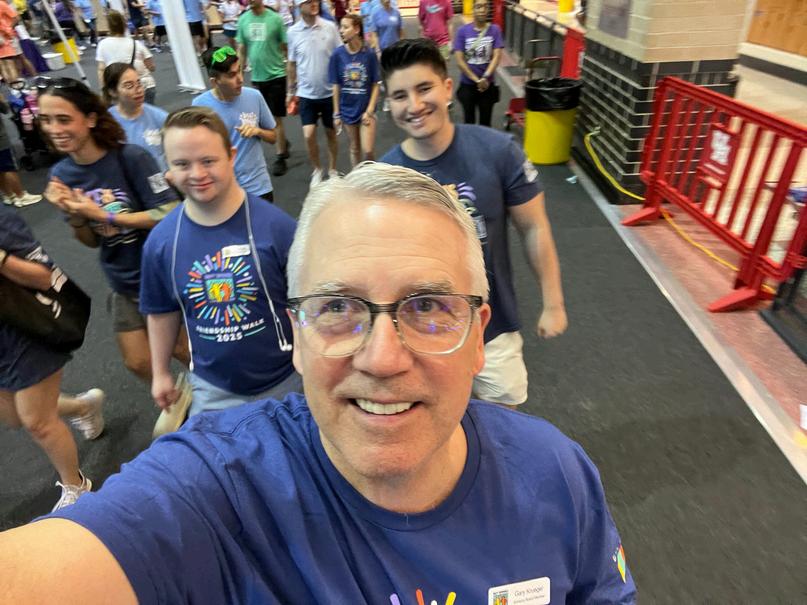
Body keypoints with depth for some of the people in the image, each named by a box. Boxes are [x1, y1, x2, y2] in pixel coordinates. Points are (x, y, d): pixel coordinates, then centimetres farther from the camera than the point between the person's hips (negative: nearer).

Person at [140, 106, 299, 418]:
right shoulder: (160, 241, -9)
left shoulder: (276, 226, -19)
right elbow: (162, 311, 5)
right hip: (213, 390, 2)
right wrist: (161, 373, 13)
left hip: (286, 379, -1)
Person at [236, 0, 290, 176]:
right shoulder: (243, 20, 3)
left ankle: (280, 157, 12)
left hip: (276, 75, -4)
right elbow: (242, 49, 10)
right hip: (256, 77, 5)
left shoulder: (275, 19, -8)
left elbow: (286, 48, -4)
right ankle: (283, 143, 38)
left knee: (276, 119, -1)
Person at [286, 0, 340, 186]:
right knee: (309, 136, -7)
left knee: (331, 133, 12)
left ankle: (332, 170, 31)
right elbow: (292, 64, 6)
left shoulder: (330, 27, -6)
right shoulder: (293, 32, -3)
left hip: (330, 92, 0)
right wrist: (291, 91, 10)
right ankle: (317, 170, 17)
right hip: (306, 94, 0)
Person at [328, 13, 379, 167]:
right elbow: (336, 86, -2)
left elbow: (375, 85, -6)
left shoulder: (370, 54, -11)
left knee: (368, 150, -5)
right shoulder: (337, 55, -8)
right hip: (347, 109, 2)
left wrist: (369, 110, -11)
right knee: (355, 148, 14)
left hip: (366, 109, -2)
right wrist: (336, 113, 0)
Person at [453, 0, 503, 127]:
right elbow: (459, 61, -9)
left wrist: (485, 77, -26)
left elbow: (497, 56, -10)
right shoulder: (463, 31, -6)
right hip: (467, 84, 0)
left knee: (485, 122, 10)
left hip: (488, 85, 0)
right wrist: (477, 80, -15)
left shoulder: (495, 30, -4)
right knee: (469, 121, 11)